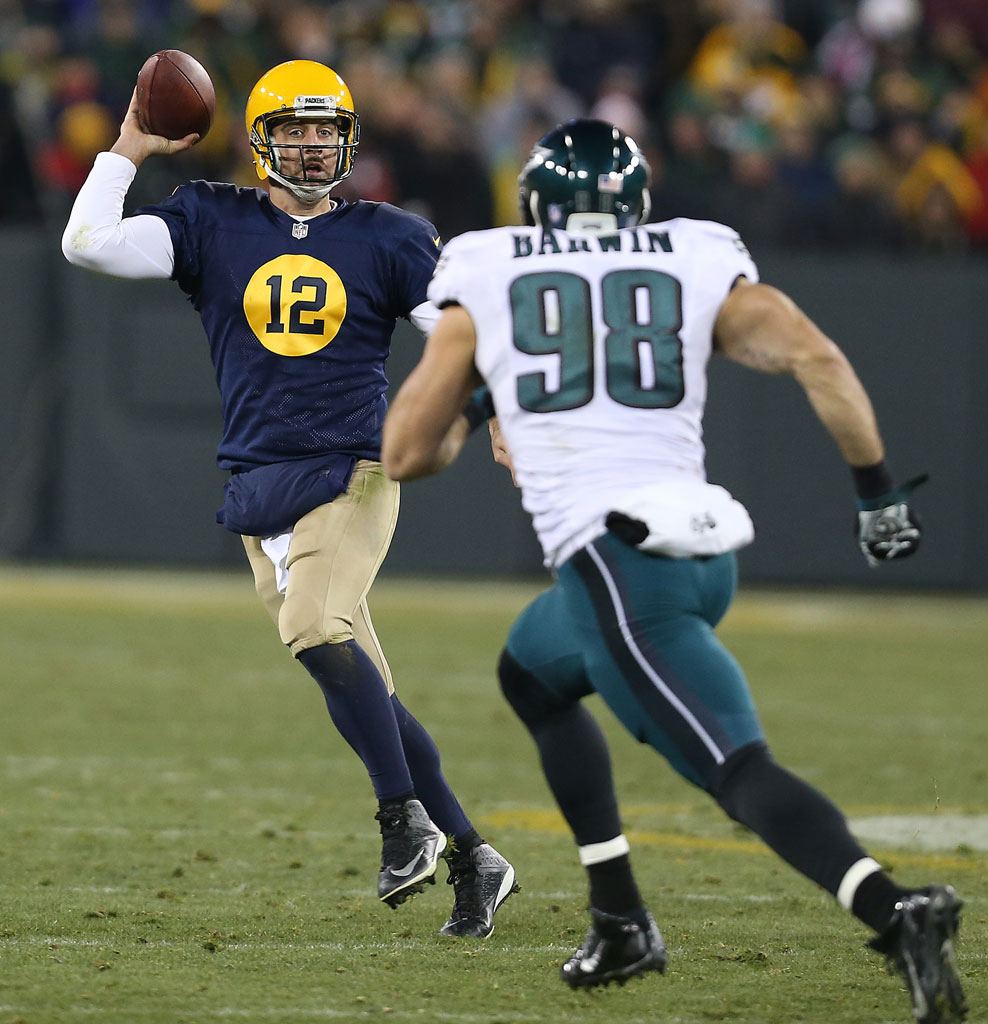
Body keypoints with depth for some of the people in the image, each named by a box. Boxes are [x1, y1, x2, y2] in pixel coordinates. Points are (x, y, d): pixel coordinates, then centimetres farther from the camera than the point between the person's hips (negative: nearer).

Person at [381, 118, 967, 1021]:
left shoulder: (484, 282, 11)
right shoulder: (699, 267, 14)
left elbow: (405, 454, 14)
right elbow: (814, 355, -3)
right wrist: (879, 490, 4)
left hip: (616, 562, -5)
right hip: (704, 550, 5)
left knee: (740, 771, -14)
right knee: (531, 675, 31)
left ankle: (896, 913, -39)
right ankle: (621, 924, 26)